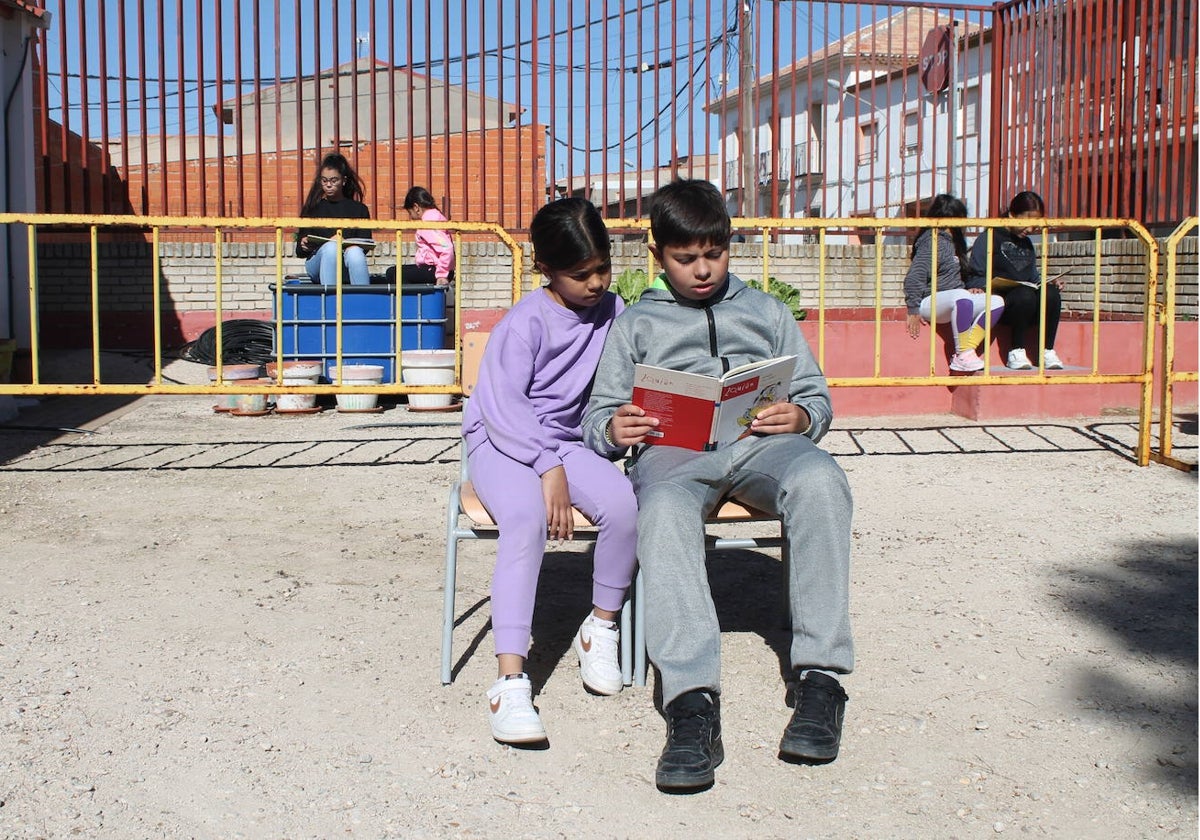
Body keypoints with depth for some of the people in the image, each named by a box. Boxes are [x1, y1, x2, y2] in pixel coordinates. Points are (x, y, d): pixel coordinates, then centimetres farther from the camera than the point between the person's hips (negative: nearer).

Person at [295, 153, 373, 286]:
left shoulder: (359, 209, 15)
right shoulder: (313, 209, 15)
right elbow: (300, 251, 12)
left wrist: (347, 244, -16)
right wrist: (304, 245, -13)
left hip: (348, 266, 0)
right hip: (317, 263, 0)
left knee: (354, 253, -34)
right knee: (331, 247, -33)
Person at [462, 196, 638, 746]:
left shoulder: (612, 311, 2)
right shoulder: (526, 322, -14)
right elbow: (503, 405, -21)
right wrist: (549, 468, -28)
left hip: (566, 441, 4)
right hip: (502, 439, -4)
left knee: (621, 502, -27)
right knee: (525, 518, -35)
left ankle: (601, 629, -2)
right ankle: (510, 680, -36)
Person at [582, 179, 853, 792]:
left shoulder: (765, 311, 29)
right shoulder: (636, 323, 26)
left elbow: (816, 396, 23)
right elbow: (598, 416, 18)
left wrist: (801, 416, -3)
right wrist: (613, 429, -8)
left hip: (762, 442, 1)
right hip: (673, 448, -1)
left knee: (819, 478, -37)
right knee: (663, 510, -39)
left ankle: (820, 678, -35)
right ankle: (692, 703, -49)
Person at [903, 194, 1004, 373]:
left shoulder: (951, 241, 20)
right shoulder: (933, 241, -10)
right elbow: (913, 278, -19)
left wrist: (967, 290, 11)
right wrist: (913, 310, -21)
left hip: (951, 301, 10)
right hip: (930, 302, -10)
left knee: (996, 302, -7)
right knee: (962, 298, -40)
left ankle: (967, 350, -16)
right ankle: (962, 356, -30)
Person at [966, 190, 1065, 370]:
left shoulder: (1027, 244, 24)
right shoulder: (989, 238, 2)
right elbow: (975, 278, -5)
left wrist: (1049, 283, 4)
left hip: (1027, 308, 6)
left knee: (1051, 294, -25)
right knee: (1025, 294, -37)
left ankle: (1047, 351, -20)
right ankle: (1016, 352, -25)